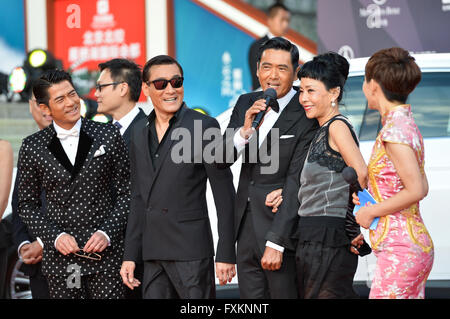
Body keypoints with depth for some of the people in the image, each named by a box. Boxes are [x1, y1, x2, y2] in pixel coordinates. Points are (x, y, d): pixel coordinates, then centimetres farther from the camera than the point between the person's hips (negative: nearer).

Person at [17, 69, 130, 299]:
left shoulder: (108, 135, 2)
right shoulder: (32, 148, 3)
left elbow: (126, 193, 5)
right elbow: (27, 206, 8)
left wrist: (107, 233, -7)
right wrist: (55, 236, -7)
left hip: (105, 253, -1)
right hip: (60, 258, 1)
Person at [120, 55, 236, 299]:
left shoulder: (203, 127, -5)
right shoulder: (140, 132, 14)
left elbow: (224, 195, -6)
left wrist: (226, 254, -11)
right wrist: (130, 255, 14)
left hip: (191, 251, -6)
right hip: (153, 255, 6)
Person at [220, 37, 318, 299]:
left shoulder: (306, 116, -12)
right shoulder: (246, 104, 9)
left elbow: (296, 182, -15)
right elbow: (222, 161, 4)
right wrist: (245, 129, -16)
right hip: (246, 228, 6)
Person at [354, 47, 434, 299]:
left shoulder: (395, 131, -15)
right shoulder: (408, 124, 14)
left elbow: (416, 191, -20)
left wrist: (371, 211, -10)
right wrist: (369, 195, 12)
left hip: (400, 249, -10)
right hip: (418, 246, 10)